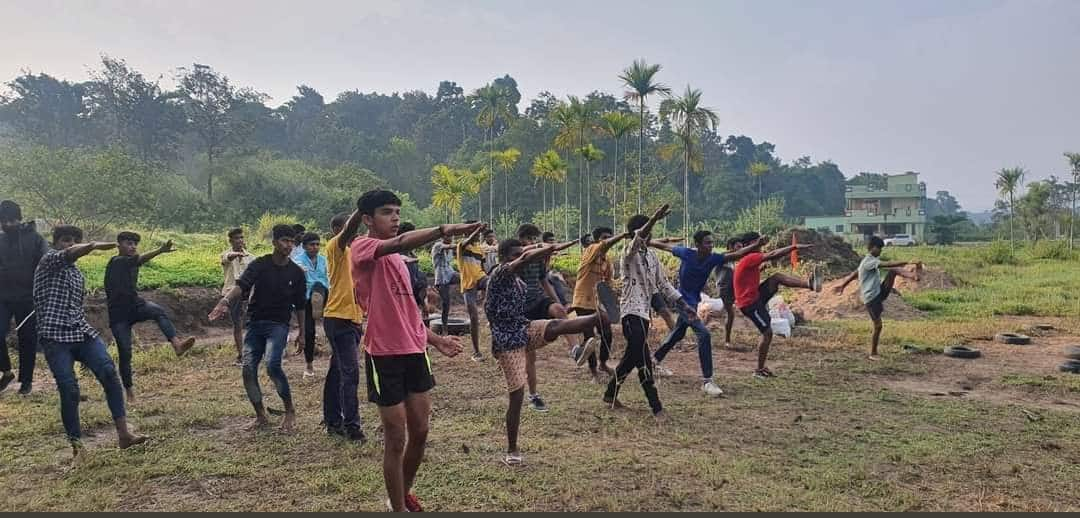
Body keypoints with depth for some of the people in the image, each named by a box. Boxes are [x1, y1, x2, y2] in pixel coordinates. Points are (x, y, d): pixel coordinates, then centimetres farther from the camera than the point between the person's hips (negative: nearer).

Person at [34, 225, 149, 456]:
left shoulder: (77, 274, 23)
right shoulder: (49, 260, 2)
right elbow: (69, 254, -22)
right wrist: (94, 245, -41)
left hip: (82, 331, 5)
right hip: (55, 336, -5)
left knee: (109, 372, -16)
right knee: (69, 389, -12)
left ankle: (123, 433, -18)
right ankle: (76, 444, 2)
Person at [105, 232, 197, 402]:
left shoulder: (131, 263, 12)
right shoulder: (116, 262, -13)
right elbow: (138, 260, -28)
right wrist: (160, 250, -42)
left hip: (135, 306, 5)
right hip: (119, 314, -5)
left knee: (158, 311, -28)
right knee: (125, 353, -5)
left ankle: (176, 343, -48)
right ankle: (129, 391, 8)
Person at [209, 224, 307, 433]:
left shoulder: (296, 273, 2)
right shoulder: (260, 265, -1)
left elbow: (299, 306, 9)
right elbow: (242, 285, -18)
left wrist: (302, 333, 10)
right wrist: (226, 301, -37)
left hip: (279, 324, -2)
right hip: (255, 323, 2)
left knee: (273, 365, -24)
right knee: (248, 369, -6)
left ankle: (290, 410, -5)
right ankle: (261, 416, 13)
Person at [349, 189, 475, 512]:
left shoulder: (399, 260, 16)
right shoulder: (362, 248, -9)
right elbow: (399, 243, -31)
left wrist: (435, 339, 17)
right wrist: (446, 230, -42)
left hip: (414, 353, 8)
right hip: (385, 356, -7)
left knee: (420, 432, 14)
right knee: (396, 439, 2)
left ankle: (404, 494, 36)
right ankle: (398, 508, 18)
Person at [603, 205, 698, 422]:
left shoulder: (652, 255, 11)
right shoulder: (629, 253, -11)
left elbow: (663, 283, 14)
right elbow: (638, 238, -35)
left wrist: (684, 305, 7)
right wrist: (654, 219, -52)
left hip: (645, 312, 8)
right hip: (632, 312, -8)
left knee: (631, 357, 16)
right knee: (644, 361, -10)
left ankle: (610, 394, 31)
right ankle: (656, 408, -6)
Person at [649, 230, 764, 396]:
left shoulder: (713, 259, -10)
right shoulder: (686, 253, -19)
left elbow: (737, 254, -19)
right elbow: (665, 246, -5)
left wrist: (758, 244, -30)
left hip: (693, 302, 7)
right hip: (684, 301, -7)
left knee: (678, 334, 24)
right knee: (704, 335, -21)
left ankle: (655, 361, 47)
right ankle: (706, 381, -18)